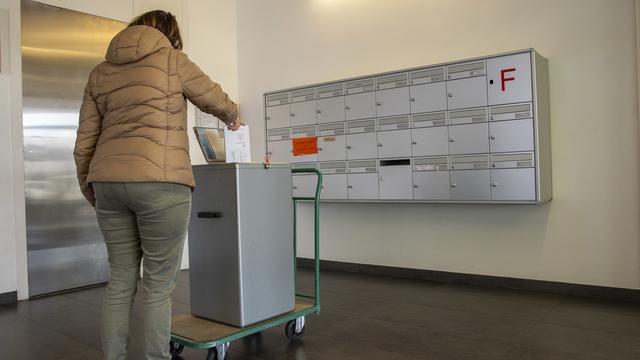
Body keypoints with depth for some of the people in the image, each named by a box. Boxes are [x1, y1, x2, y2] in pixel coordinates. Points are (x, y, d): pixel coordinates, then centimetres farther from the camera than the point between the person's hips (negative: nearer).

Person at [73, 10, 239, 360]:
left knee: (121, 279, 14)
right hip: (159, 182, -5)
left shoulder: (100, 72, 18)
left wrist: (90, 189, 22)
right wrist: (233, 117, 38)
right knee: (158, 284, 4)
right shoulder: (173, 60, 5)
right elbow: (217, 100, 17)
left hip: (110, 182, 6)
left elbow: (84, 143, 14)